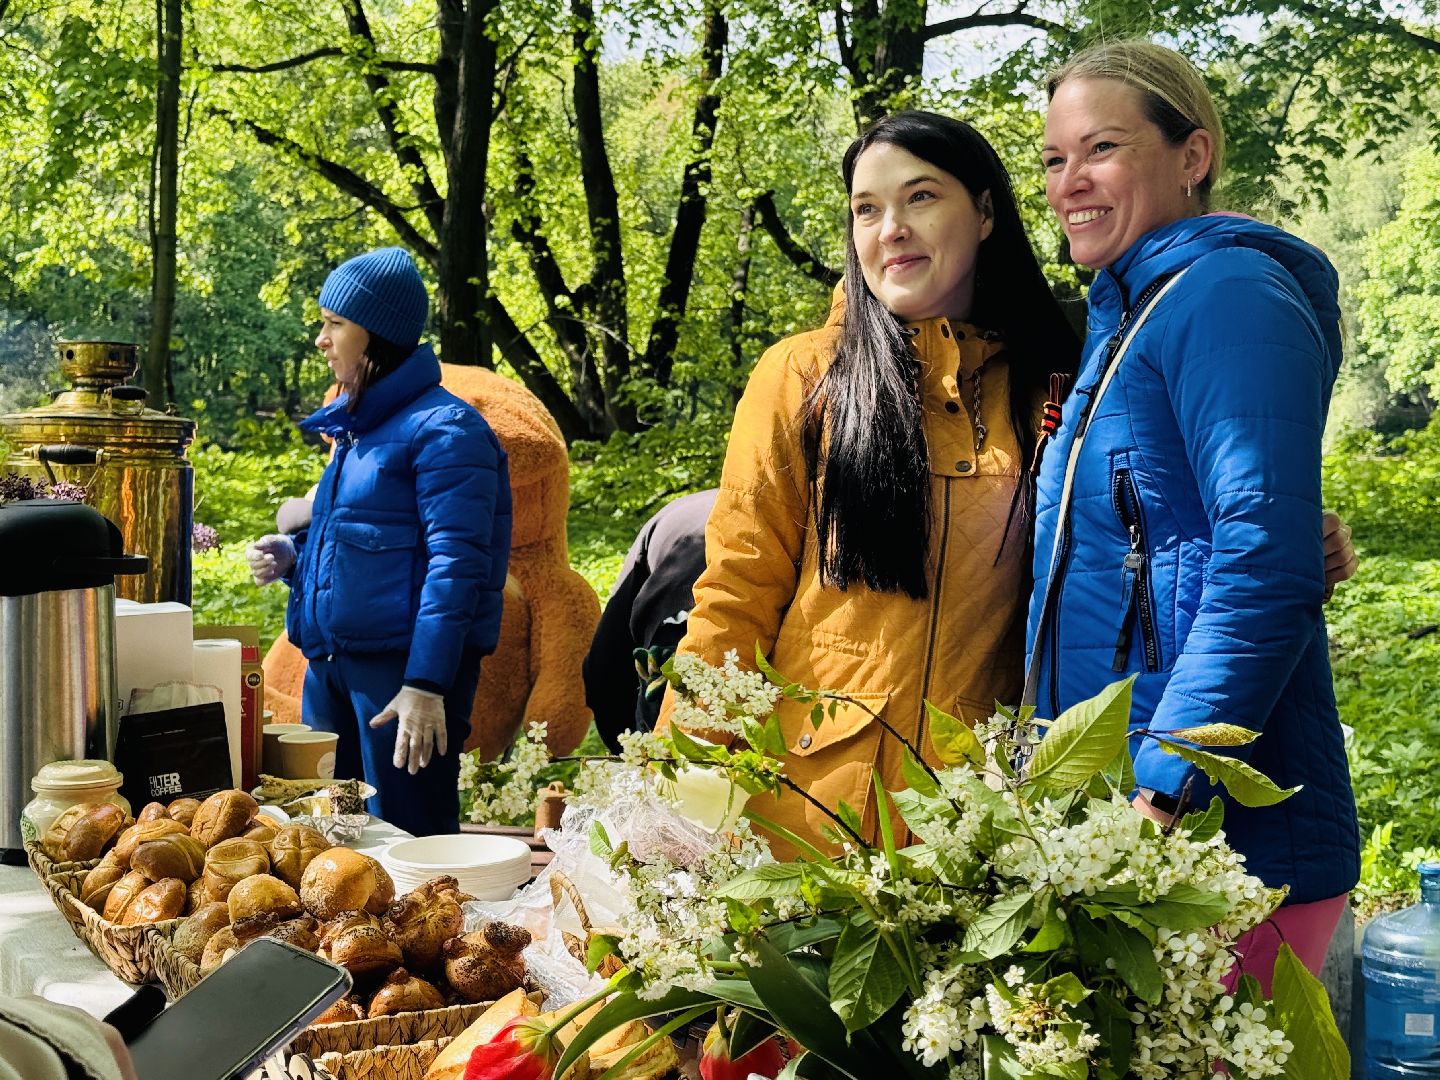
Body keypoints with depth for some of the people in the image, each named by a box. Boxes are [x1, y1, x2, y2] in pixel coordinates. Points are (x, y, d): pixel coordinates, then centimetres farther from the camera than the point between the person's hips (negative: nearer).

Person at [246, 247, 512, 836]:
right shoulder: (356, 427, 15)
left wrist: (427, 686, -24)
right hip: (332, 660, 9)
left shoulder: (443, 429, -12)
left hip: (401, 664, -9)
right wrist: (292, 556, 7)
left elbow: (455, 562, -19)